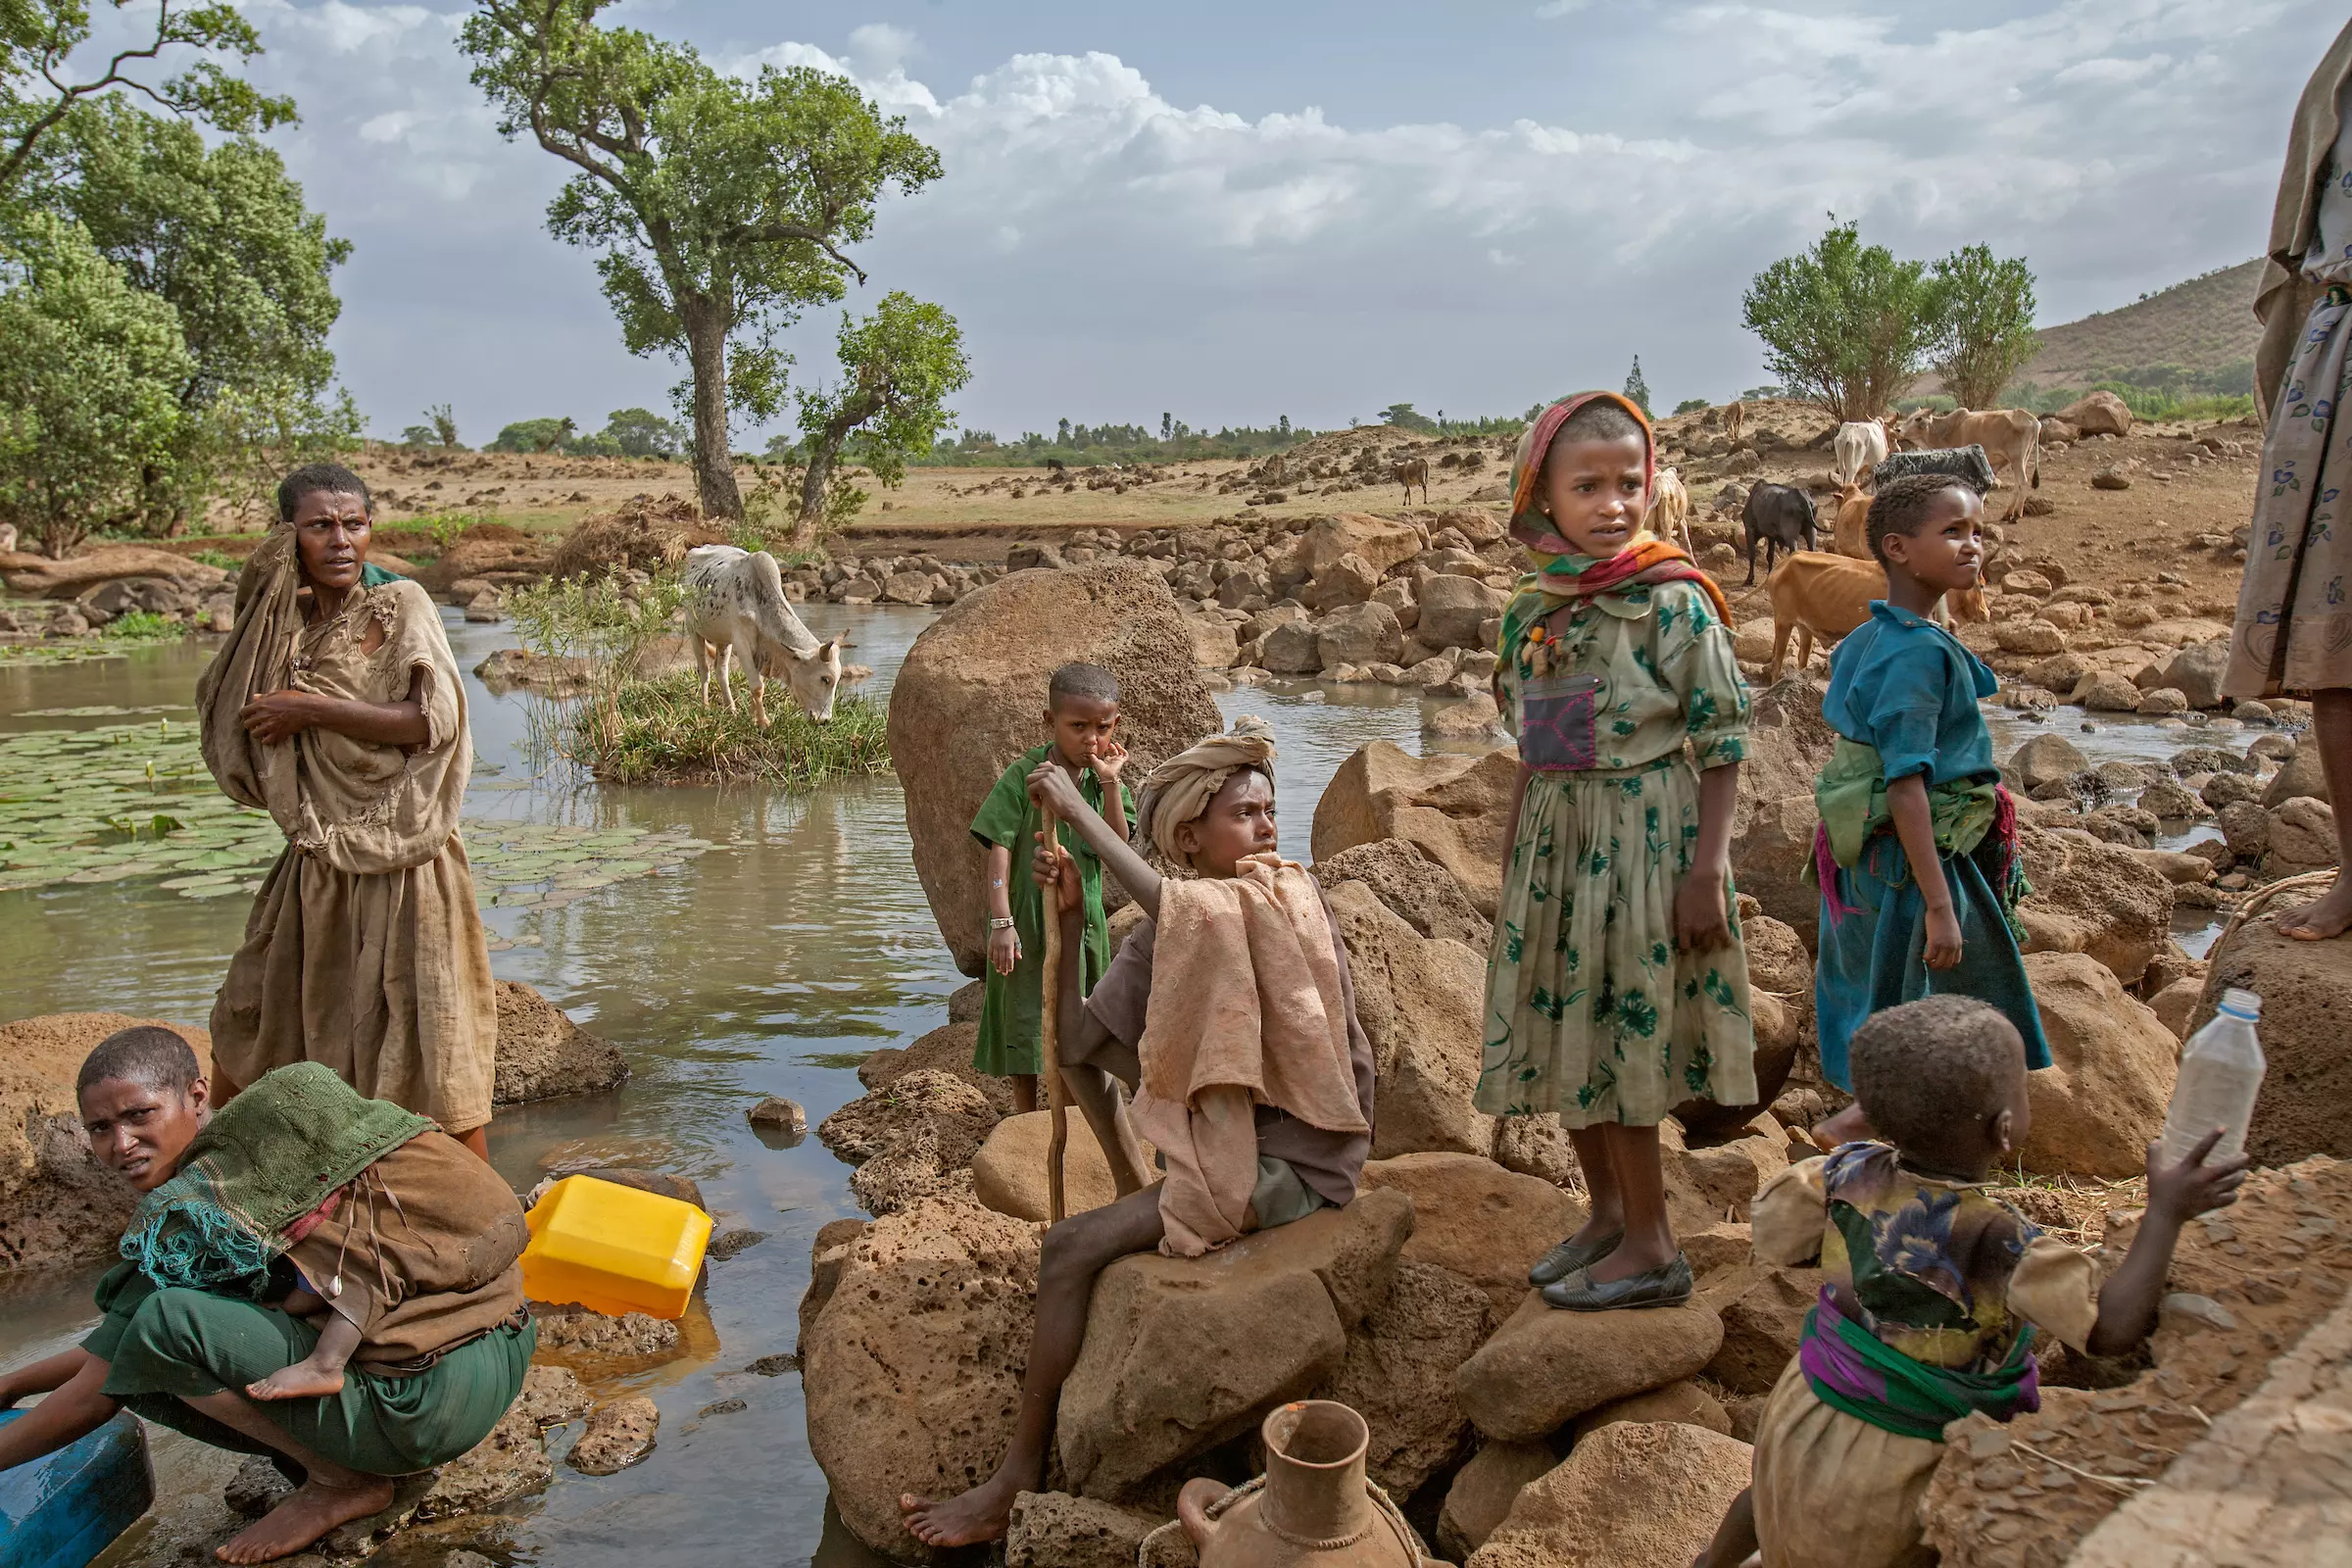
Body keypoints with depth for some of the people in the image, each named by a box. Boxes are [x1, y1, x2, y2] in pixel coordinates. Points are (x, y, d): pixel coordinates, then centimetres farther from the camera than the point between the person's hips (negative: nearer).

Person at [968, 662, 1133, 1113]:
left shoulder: (1103, 777, 2)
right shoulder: (1024, 775, -12)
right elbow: (999, 851, -13)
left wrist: (1110, 783, -18)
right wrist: (1001, 923, -18)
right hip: (1028, 920, -4)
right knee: (1025, 1025, 5)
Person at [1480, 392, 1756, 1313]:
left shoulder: (1674, 603, -12)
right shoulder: (1530, 612, 4)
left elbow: (1721, 747, -11)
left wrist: (1706, 872, -15)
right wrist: (1512, 869, 14)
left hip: (1645, 837, -6)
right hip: (1555, 840, 6)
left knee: (1619, 1039, 0)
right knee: (1561, 1036, 13)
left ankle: (1650, 1247, 17)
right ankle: (1607, 1211, 32)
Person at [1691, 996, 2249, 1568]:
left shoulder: (1852, 1176, -17)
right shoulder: (2001, 1244, -31)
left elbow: (1772, 1230, -4)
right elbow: (2112, 1328, -30)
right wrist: (2165, 1213, -25)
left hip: (1804, 1418, 6)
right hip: (1897, 1470, -6)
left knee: (1770, 1495, 34)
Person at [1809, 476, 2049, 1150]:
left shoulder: (1866, 640, 8)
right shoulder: (1922, 652, -20)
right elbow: (1906, 785, -25)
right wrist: (1938, 905, -26)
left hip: (1865, 858, 9)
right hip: (1915, 859, -9)